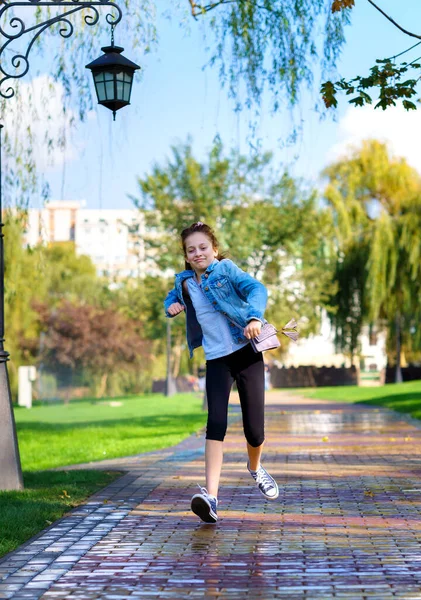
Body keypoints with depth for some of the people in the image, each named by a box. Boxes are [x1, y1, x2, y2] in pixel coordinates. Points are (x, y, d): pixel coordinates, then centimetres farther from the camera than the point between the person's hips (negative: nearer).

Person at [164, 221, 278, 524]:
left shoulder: (226, 269, -4)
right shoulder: (184, 282, 10)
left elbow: (257, 289, -19)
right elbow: (171, 298, 33)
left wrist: (254, 317, -39)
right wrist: (172, 305, 8)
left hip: (247, 352, -3)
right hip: (216, 360, 3)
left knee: (254, 428, -1)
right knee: (216, 423, -17)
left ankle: (255, 467, 35)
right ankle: (211, 497, -26)